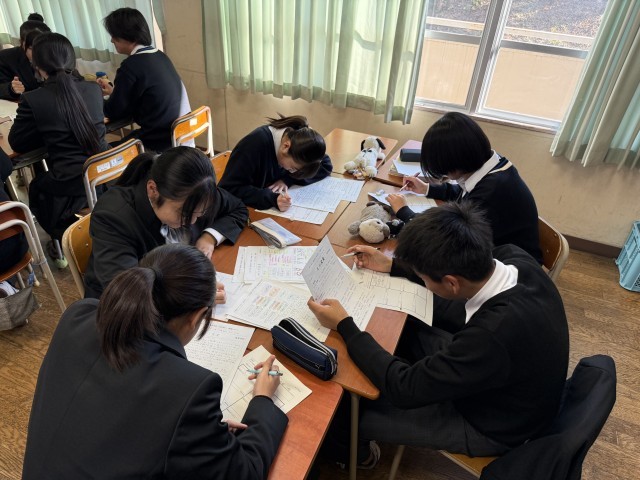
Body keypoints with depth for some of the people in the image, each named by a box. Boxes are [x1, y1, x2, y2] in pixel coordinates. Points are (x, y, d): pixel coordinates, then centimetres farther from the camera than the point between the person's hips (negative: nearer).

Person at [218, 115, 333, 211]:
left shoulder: (297, 137, -10)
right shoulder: (256, 144, -26)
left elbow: (326, 166, -7)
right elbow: (228, 188, -27)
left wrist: (287, 180, -20)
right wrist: (272, 199, -39)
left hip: (275, 210, 6)